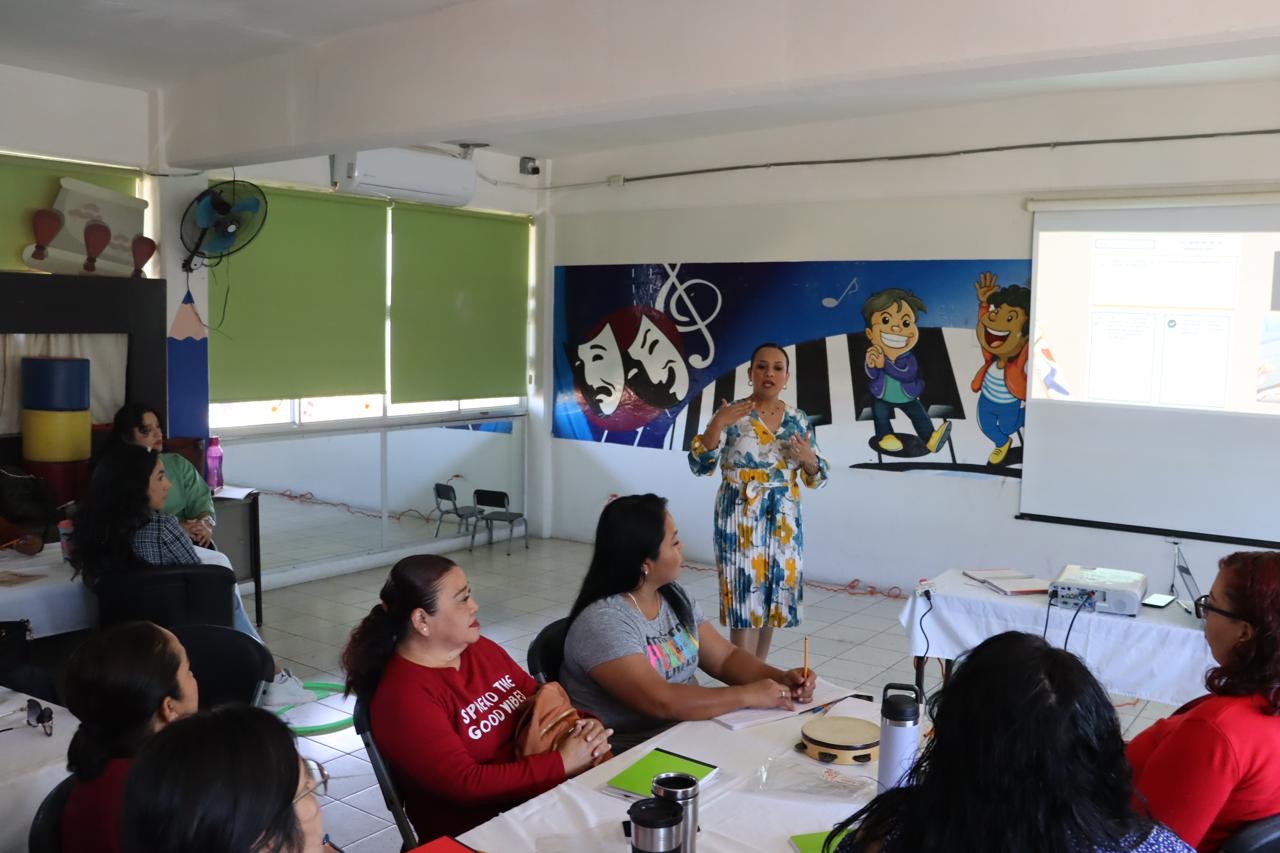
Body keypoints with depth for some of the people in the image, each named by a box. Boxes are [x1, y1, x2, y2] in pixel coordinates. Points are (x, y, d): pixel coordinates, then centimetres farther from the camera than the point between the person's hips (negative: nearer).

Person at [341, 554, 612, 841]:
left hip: (546, 793, 7)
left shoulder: (480, 649, 9)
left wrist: (585, 726, -7)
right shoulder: (403, 697, -15)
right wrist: (562, 763, -19)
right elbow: (465, 784, -20)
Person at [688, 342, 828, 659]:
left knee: (773, 597, 10)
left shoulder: (799, 420, 6)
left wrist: (808, 459, -12)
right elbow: (700, 467, -14)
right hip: (741, 519, -4)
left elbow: (817, 478, 10)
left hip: (784, 520, 4)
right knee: (744, 601, -6)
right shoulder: (731, 415, -6)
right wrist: (717, 424, -27)